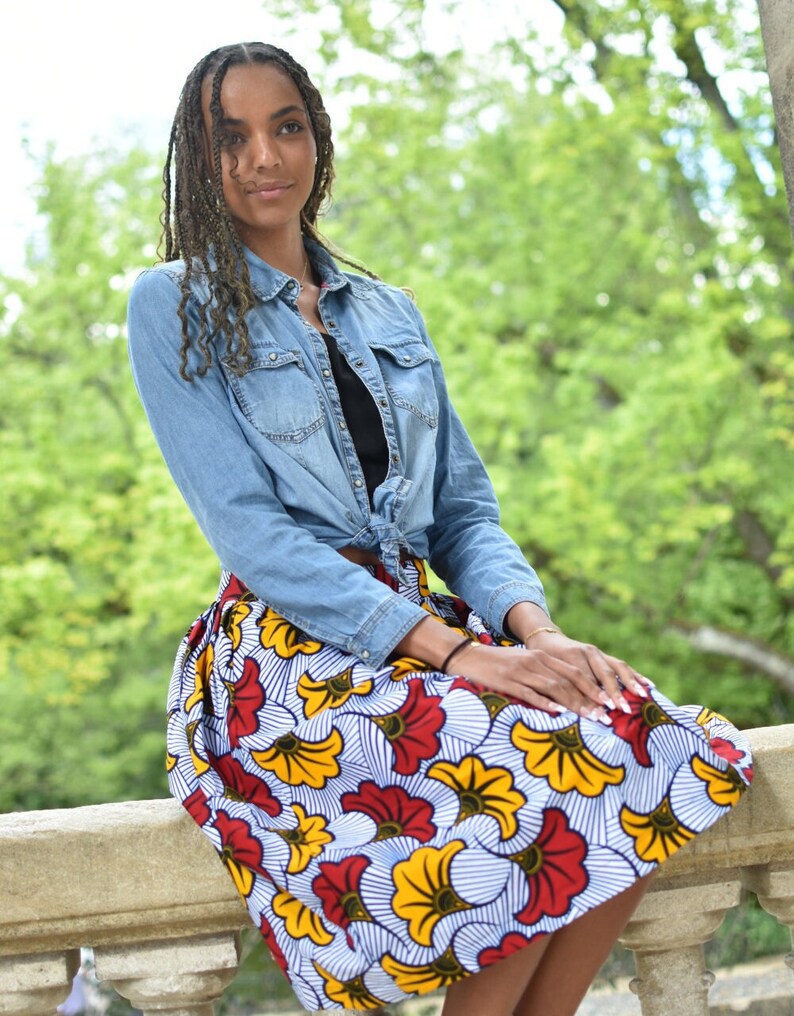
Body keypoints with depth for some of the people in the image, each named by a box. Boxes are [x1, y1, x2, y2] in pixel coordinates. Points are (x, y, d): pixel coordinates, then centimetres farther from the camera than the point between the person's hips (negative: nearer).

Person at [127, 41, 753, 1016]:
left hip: (420, 632, 5)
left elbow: (462, 507, 15)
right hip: (286, 655, -5)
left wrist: (533, 626, -7)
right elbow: (247, 527, -9)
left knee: (661, 745, -21)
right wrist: (450, 650, -18)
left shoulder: (389, 312, 20)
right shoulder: (172, 307, 3)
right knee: (552, 760, -30)